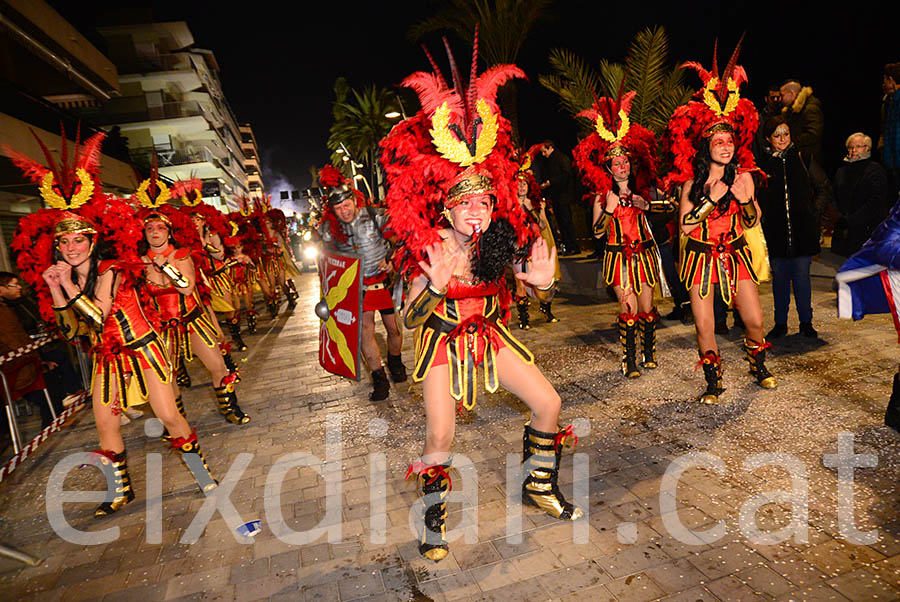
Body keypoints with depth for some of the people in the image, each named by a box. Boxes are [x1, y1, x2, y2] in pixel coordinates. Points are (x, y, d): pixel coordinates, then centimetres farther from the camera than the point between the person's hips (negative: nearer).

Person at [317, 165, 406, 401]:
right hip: (357, 284, 1)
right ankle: (379, 378, -2)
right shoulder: (329, 228, -3)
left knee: (393, 327, 5)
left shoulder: (376, 216, -11)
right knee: (365, 327, -10)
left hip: (384, 279, -1)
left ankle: (395, 362, 34)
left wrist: (391, 259, -13)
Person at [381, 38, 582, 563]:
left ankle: (539, 487, 29)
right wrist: (437, 287, -40)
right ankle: (435, 516, 19)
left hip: (490, 336, 4)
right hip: (443, 342, -4)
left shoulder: (504, 239, -12)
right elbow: (411, 318, -22)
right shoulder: (429, 249, -21)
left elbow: (541, 296, -2)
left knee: (548, 404, 3)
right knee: (440, 435, -11)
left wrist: (543, 283, -26)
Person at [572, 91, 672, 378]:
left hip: (644, 252, 3)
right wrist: (609, 210, -21)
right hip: (618, 256, -2)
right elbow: (597, 231, -6)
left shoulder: (644, 189, 4)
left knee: (646, 306, 7)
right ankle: (630, 360, 5)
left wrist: (647, 205, -10)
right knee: (628, 307, -6)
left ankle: (648, 353, 26)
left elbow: (671, 205, 4)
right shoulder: (602, 195, -3)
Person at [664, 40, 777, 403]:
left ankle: (758, 366, 32)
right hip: (701, 257, -2)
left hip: (736, 253, 2)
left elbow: (752, 222, 6)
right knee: (704, 325, -2)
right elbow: (685, 224, -10)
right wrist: (712, 198, -17)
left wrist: (746, 200, -13)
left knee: (755, 321, 1)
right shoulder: (693, 180, -5)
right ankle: (713, 382, 18)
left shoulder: (743, 175, 2)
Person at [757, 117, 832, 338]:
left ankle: (806, 322, 16)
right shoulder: (762, 164, 4)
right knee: (779, 276, 5)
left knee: (801, 275, 2)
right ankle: (780, 323, 17)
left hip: (802, 229, 0)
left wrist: (814, 211, 0)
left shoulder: (803, 160, 6)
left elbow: (825, 189, 12)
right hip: (775, 231, 0)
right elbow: (756, 199, 11)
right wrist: (762, 217, -1)